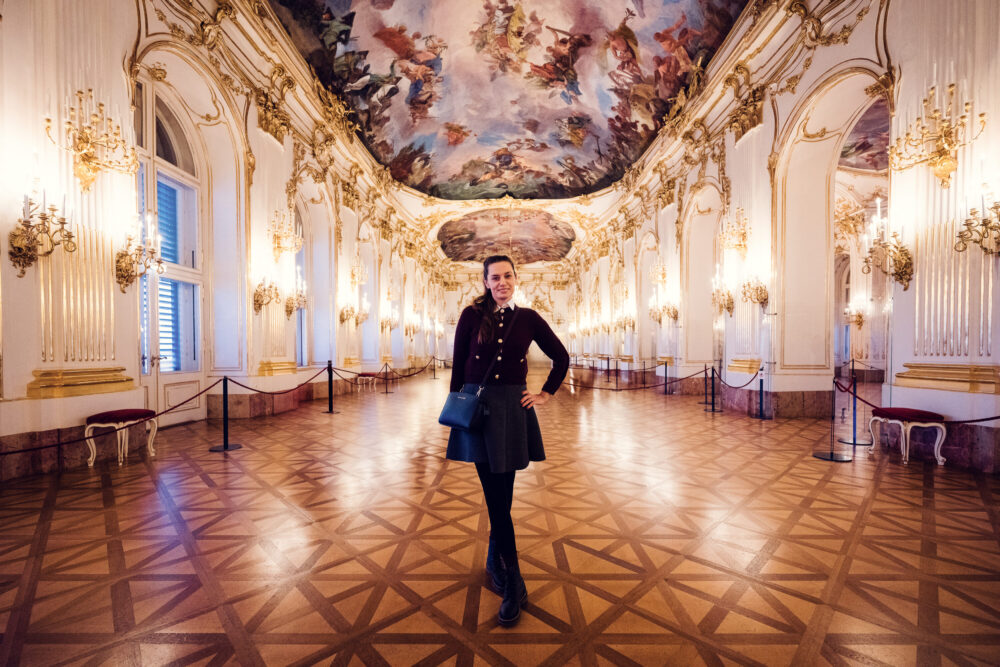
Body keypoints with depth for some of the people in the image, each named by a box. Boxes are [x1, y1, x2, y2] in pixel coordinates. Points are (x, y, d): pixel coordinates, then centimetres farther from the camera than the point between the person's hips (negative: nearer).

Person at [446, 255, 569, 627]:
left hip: (512, 410, 1)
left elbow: (561, 357, 12)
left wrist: (546, 394, 6)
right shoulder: (472, 316, -1)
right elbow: (458, 365, 1)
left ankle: (495, 562, 37)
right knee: (496, 496, 2)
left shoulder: (527, 318, 2)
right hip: (477, 407, -1)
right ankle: (513, 585, 15)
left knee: (502, 495, 12)